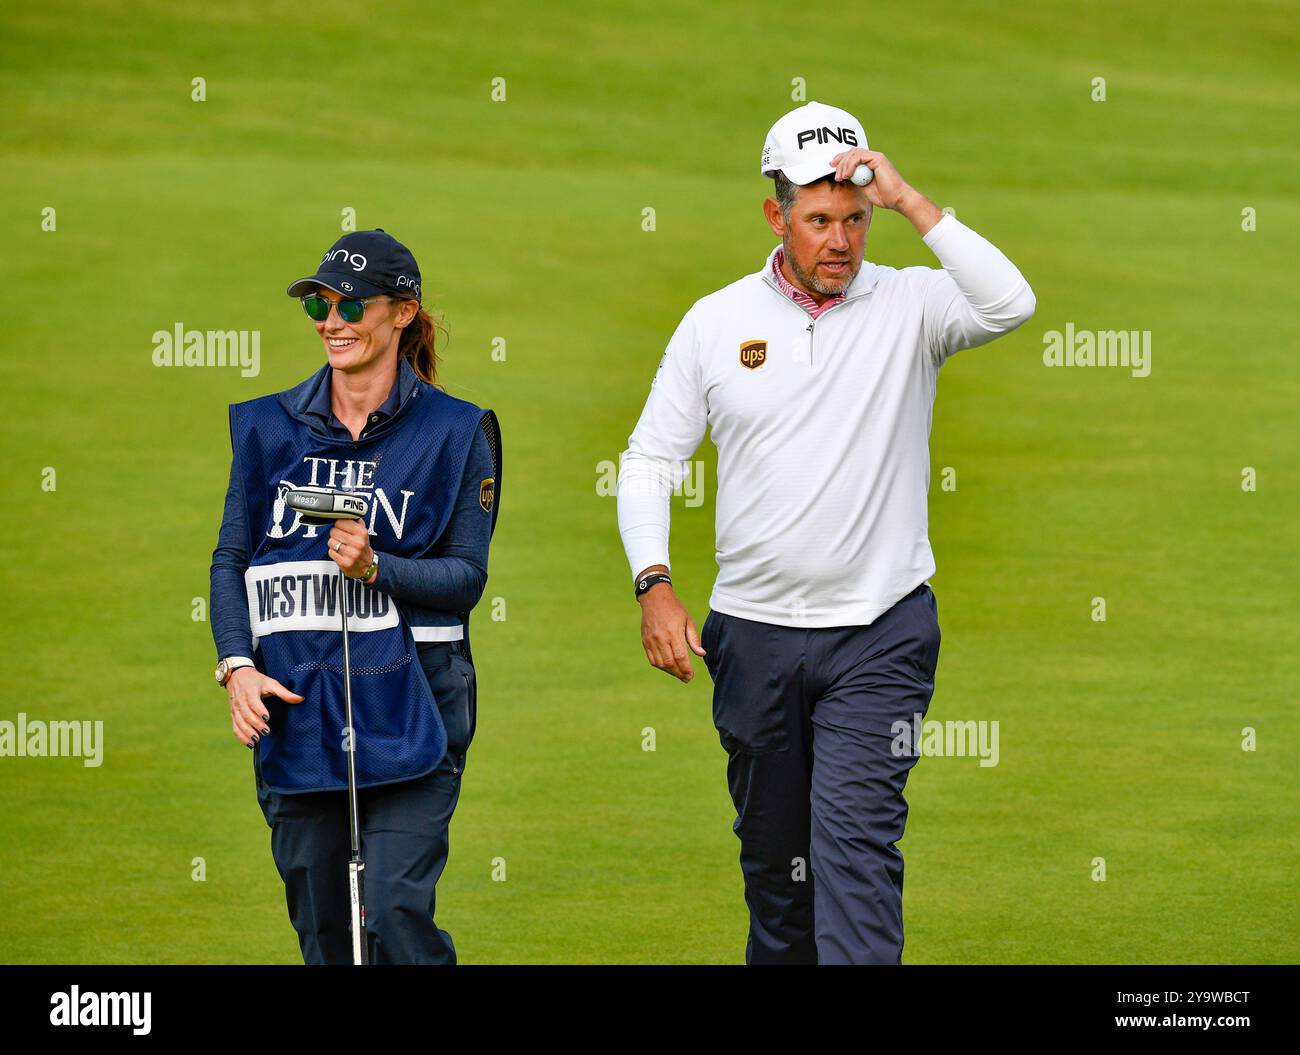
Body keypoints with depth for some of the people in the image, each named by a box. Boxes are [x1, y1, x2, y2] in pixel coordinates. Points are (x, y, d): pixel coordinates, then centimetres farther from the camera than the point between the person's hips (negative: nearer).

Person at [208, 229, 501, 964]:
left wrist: (378, 570, -18)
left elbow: (467, 576, 0)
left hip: (406, 704, -3)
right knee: (320, 924, 5)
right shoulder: (269, 426, 10)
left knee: (396, 910, -14)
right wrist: (237, 666, -6)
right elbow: (231, 559, 9)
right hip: (292, 703, 3)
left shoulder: (454, 431, 2)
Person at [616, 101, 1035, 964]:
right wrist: (655, 586, -6)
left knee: (856, 838, -16)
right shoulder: (716, 322, 4)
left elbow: (1010, 303, -23)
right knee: (772, 851, 13)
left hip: (881, 633, -3)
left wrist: (909, 200, -22)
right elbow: (649, 461, 8)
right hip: (754, 630, 3)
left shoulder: (910, 305, -2)